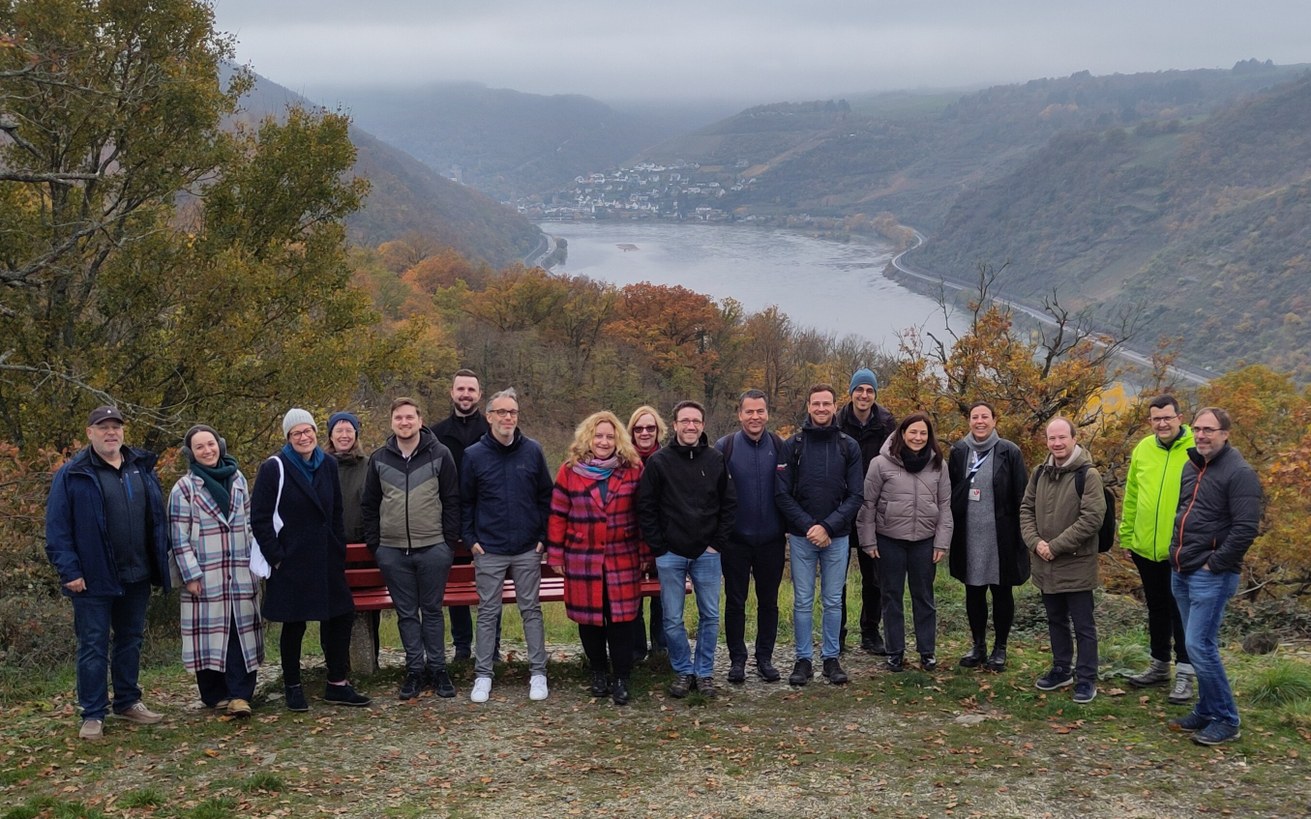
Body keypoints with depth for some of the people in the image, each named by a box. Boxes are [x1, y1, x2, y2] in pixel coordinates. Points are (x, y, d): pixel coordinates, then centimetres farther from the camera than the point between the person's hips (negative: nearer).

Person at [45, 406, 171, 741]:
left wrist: (160, 562, 9)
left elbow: (157, 518, 14)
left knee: (131, 641, 15)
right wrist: (69, 571, -14)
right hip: (94, 579, -5)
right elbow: (57, 528, -9)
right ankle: (93, 715, 8)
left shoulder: (142, 468, 8)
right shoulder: (73, 475, -7)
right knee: (93, 647, 1)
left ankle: (128, 702, 28)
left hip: (137, 576, 5)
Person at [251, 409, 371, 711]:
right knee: (293, 625, 4)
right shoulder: (274, 468, -8)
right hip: (292, 562, -5)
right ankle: (292, 687, 17)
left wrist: (339, 550, 9)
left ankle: (337, 684, 16)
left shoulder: (328, 465, 8)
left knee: (339, 617, 5)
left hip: (326, 559, 5)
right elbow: (260, 518, -8)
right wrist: (276, 557, -12)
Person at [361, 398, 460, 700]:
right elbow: (370, 504, 12)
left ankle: (437, 668, 15)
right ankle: (415, 669, 16)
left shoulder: (439, 455, 0)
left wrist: (450, 539, -2)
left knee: (432, 611, 5)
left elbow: (452, 500, 2)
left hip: (433, 549, -2)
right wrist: (373, 543, 6)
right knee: (406, 613, 7)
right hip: (392, 551, 2)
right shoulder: (379, 458, 7)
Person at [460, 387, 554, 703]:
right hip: (489, 552, 0)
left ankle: (538, 673, 15)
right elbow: (465, 502, 5)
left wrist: (544, 536, 1)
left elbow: (546, 497, 6)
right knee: (487, 613, 6)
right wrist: (471, 540, -1)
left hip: (528, 550, 1)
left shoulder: (532, 451, 1)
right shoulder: (474, 455, -1)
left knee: (531, 610, 7)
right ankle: (483, 675, 14)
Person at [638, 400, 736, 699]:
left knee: (710, 617, 6)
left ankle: (704, 672, 19)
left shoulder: (716, 460, 3)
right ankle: (683, 671, 19)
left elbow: (729, 503, 6)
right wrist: (658, 548, -6)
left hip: (707, 553, 1)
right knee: (673, 619, 4)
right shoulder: (659, 462, -2)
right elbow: (646, 508, -1)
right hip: (670, 554, -1)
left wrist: (718, 543, -1)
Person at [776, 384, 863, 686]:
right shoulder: (793, 445, 0)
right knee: (802, 602, 4)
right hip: (801, 536, -1)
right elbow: (782, 494, -3)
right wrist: (808, 526, -13)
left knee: (833, 601, 7)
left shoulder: (849, 446, 3)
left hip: (837, 537, 1)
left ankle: (831, 658, 17)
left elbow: (855, 495, -1)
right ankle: (803, 659, 13)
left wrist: (828, 527, -12)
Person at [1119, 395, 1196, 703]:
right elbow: (1131, 496, 11)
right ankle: (1160, 665, 31)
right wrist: (1127, 534, 11)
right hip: (1145, 548, 6)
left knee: (1181, 611, 2)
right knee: (1156, 609, 18)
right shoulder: (1143, 449, 5)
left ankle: (1184, 674, 11)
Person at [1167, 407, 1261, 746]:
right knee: (1198, 645, 14)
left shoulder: (1239, 473, -13)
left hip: (1211, 576, -8)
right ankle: (1206, 711, 24)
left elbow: (1245, 528, -19)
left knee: (1200, 646, -11)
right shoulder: (1191, 466, 12)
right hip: (1181, 573, 8)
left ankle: (1226, 720, 1)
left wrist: (1215, 564, -16)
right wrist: (1178, 552, 14)